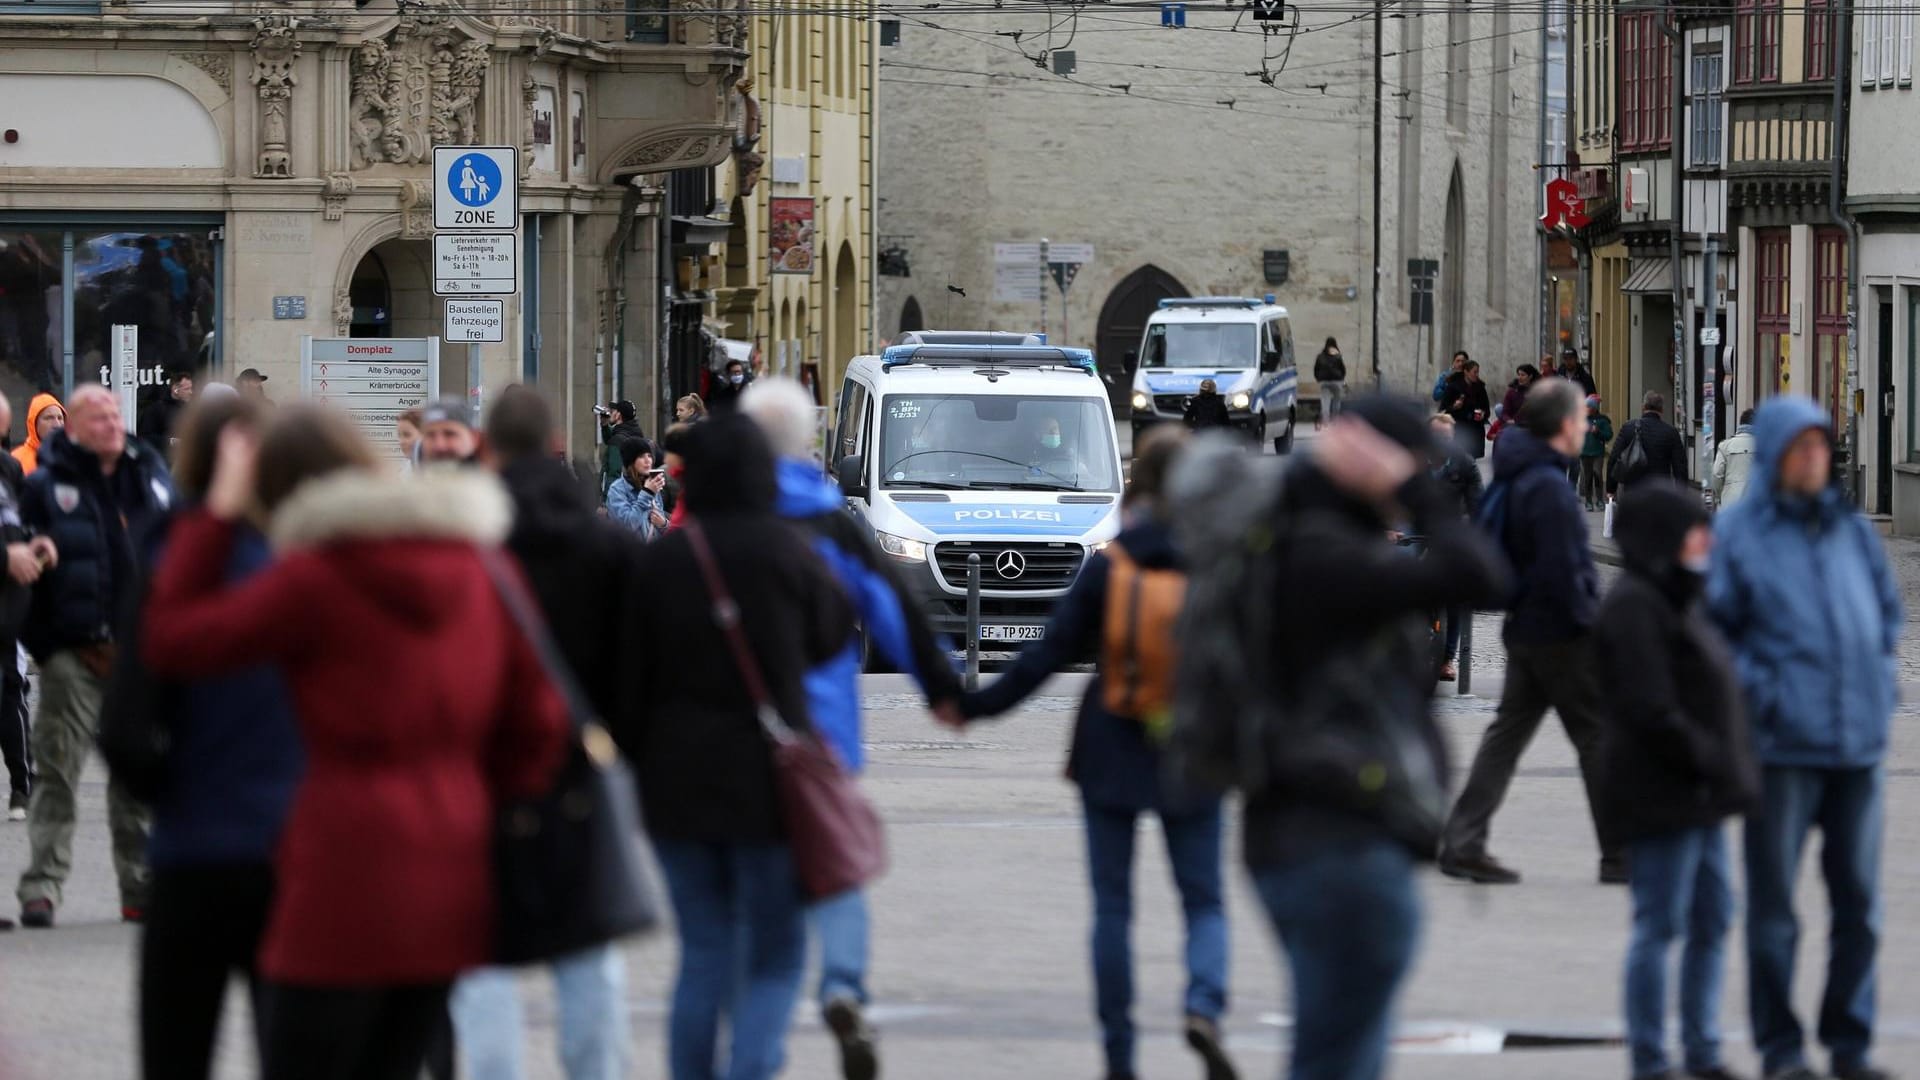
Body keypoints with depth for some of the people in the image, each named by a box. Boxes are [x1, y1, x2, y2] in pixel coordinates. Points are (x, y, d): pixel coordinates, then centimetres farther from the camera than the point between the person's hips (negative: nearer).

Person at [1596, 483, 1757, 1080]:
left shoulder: (1678, 599, 17)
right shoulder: (1634, 606, -15)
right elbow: (1650, 710, -22)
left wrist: (1726, 765, 11)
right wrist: (1708, 759, -17)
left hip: (1699, 792, 10)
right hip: (1663, 795, -10)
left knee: (1712, 920, 14)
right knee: (1661, 927, -5)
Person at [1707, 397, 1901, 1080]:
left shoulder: (1852, 529, 12)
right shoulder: (1738, 534, -1)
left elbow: (1888, 606, 21)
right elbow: (1711, 625, -2)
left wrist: (1879, 674, 8)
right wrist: (1755, 689, -11)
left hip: (1860, 740, 4)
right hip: (1782, 743, -4)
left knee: (1858, 899, 6)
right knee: (1774, 905, 1)